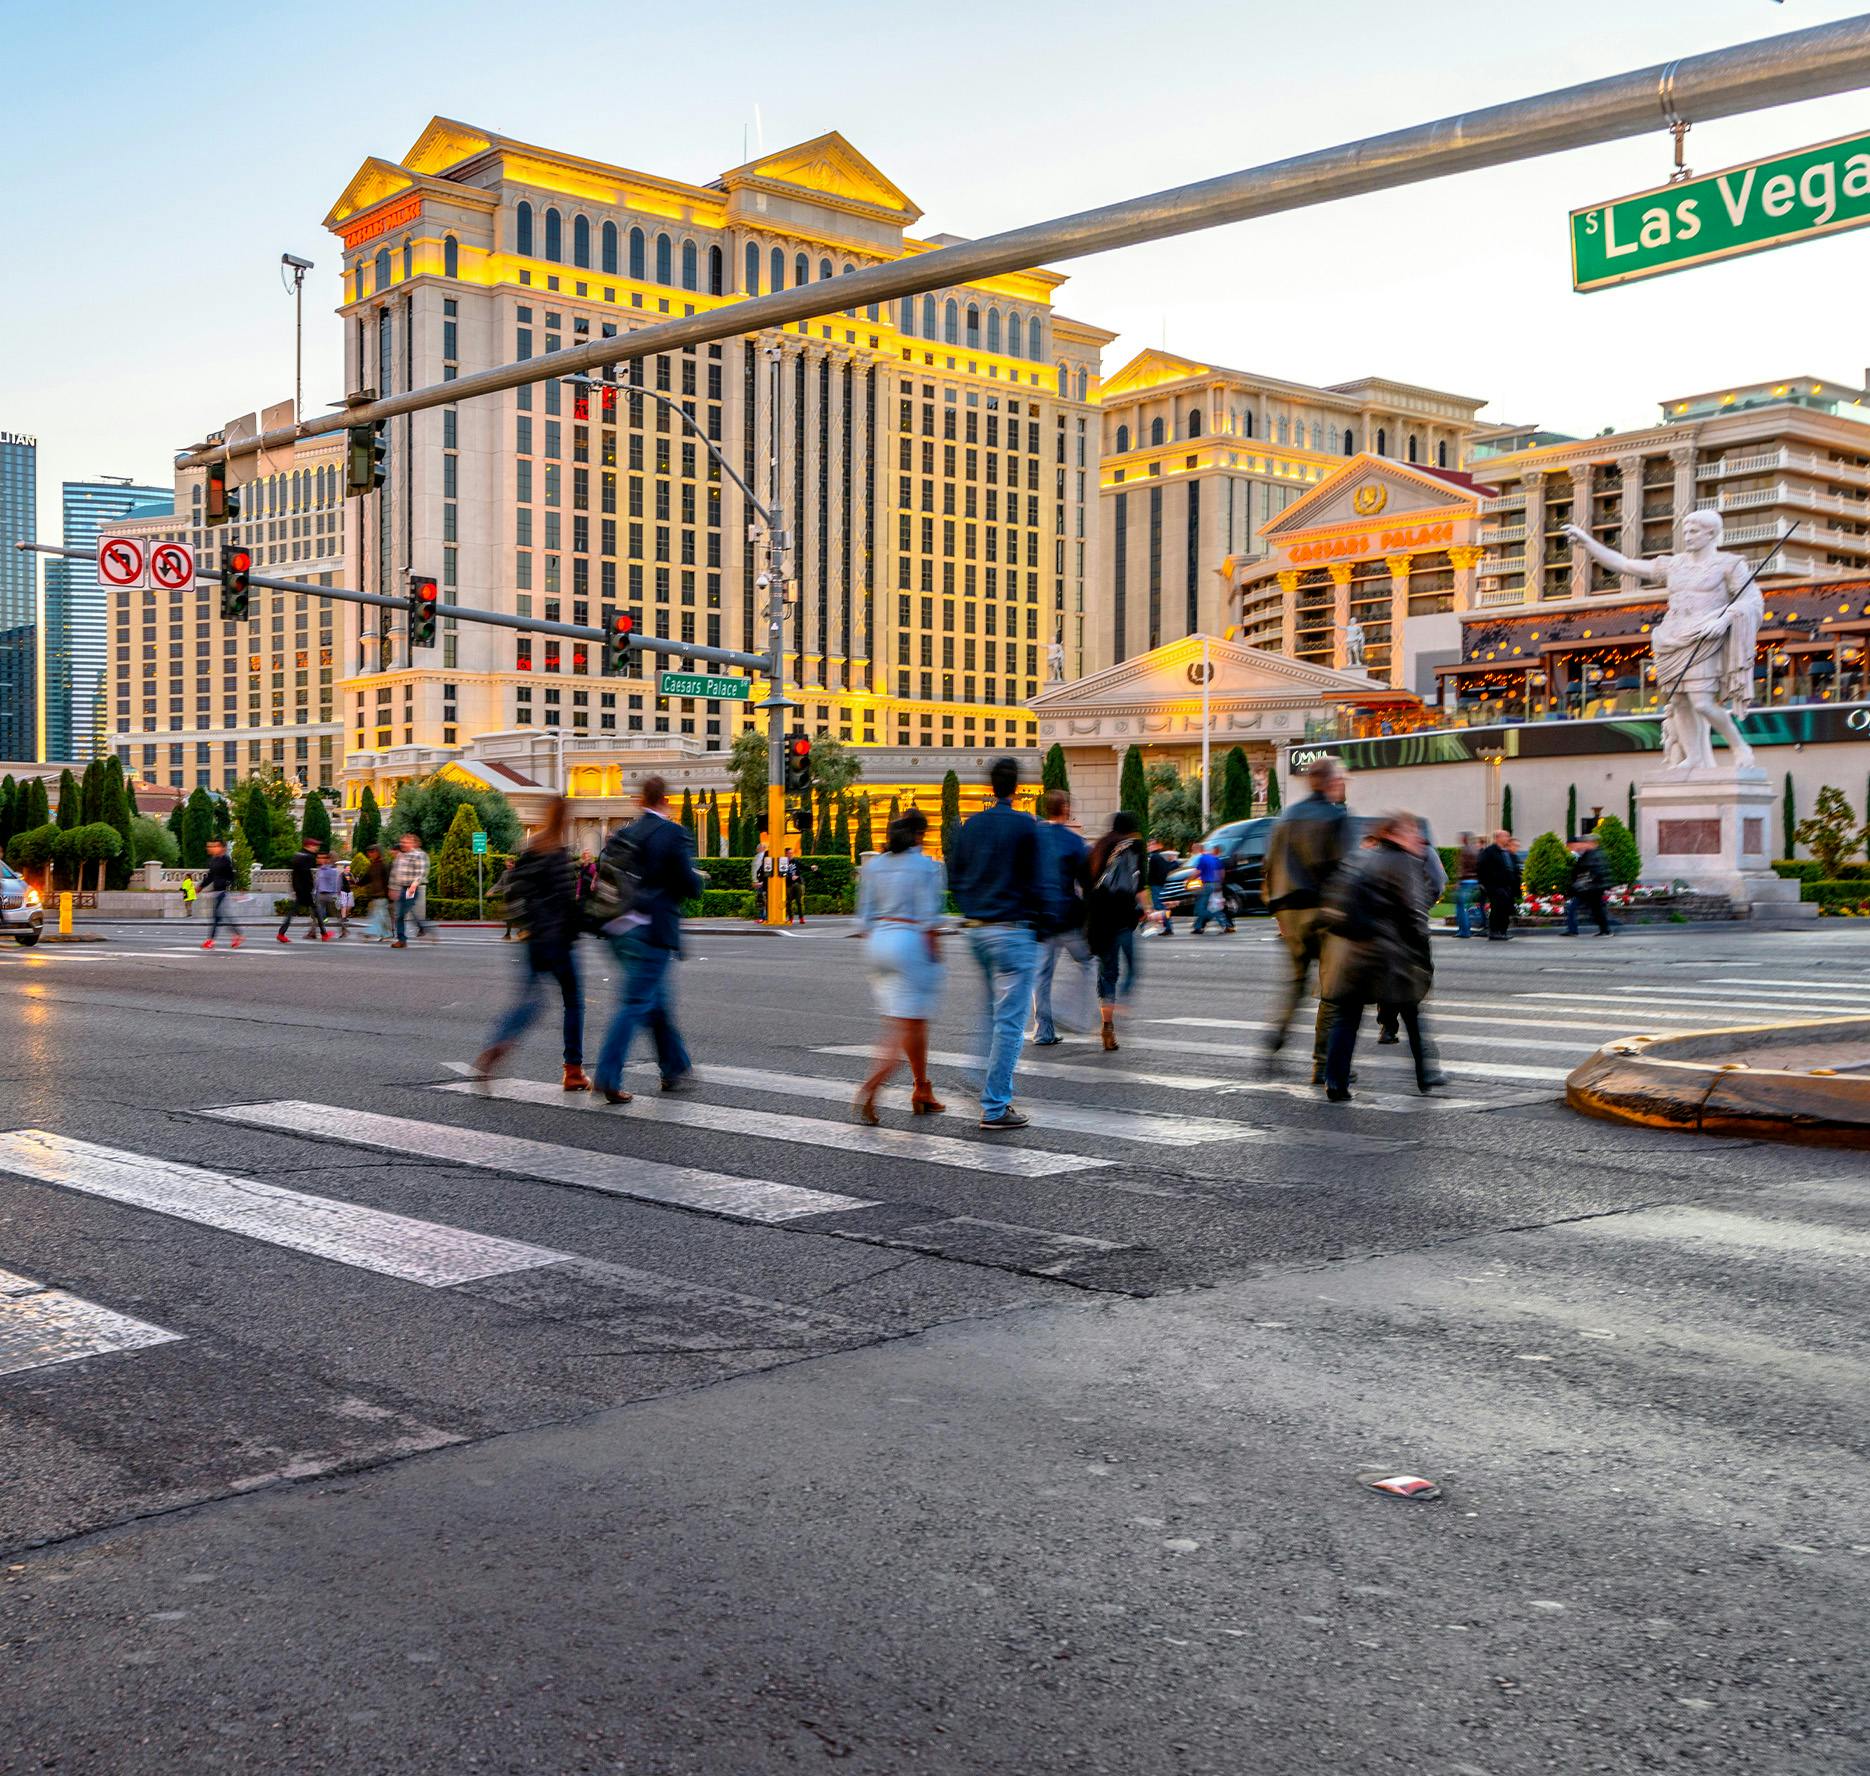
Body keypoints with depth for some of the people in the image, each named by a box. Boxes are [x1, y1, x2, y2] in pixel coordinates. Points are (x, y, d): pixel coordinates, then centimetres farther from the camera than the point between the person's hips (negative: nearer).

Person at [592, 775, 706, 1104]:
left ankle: (676, 1068, 30)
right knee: (635, 1004, -4)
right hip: (652, 930, -7)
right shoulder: (673, 834, -9)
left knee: (657, 1001, 19)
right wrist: (700, 878, 10)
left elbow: (601, 879, 12)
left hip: (619, 928, 7)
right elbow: (691, 886, -10)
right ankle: (608, 1078, -9)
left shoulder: (622, 834, 10)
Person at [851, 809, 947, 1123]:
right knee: (908, 1024, -3)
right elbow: (928, 920, -11)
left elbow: (865, 917, 8)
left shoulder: (872, 866, 9)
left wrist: (872, 953, 16)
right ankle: (869, 1088, -17)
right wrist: (934, 957, -4)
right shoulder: (927, 866, -7)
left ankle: (922, 1092, 22)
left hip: (877, 943, 7)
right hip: (911, 943, -7)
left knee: (914, 1023, 16)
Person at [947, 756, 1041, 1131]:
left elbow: (954, 877, 12)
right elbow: (1036, 882, -11)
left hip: (976, 929, 7)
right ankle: (995, 1107, -5)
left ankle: (991, 1089, 24)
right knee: (1009, 1021, -4)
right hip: (1012, 930, -7)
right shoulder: (1026, 826, -10)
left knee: (991, 1014, 23)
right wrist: (1034, 917, 4)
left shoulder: (970, 825, 8)